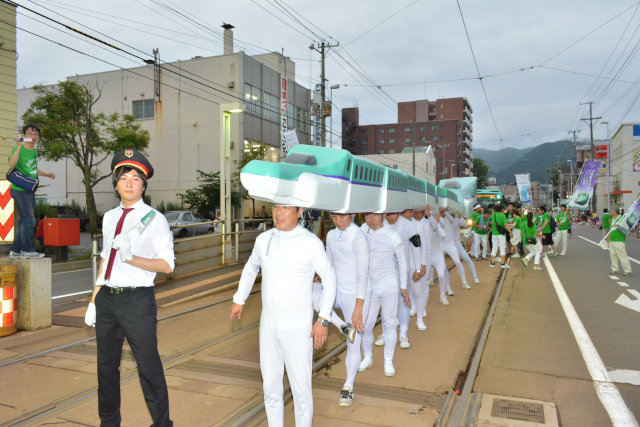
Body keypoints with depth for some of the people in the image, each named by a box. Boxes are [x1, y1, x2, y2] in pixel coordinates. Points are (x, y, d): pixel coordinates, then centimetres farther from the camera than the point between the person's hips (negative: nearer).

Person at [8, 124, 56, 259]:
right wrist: (19, 146, -30)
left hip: (30, 191, 9)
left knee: (23, 221, 12)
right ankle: (28, 250, 2)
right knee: (29, 220, -8)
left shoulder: (34, 150, 14)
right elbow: (12, 163, -31)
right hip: (20, 190, -9)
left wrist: (47, 174, 31)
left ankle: (15, 250, 20)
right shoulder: (18, 149, -10)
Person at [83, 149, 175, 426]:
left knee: (148, 367, 2)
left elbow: (167, 265, -11)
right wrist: (94, 300, 18)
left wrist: (132, 258, -24)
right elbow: (105, 259, 18)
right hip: (107, 298, 6)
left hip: (137, 300, -6)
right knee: (106, 365, 19)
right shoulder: (109, 217, 12)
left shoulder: (155, 219, -6)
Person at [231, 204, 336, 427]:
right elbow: (251, 267, 18)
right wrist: (239, 300, 20)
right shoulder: (264, 239, -1)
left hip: (298, 328, -4)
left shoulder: (311, 243, -16)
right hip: (269, 325, 5)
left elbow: (329, 277, -6)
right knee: (270, 385, 16)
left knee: (301, 388, 6)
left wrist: (324, 319, -10)